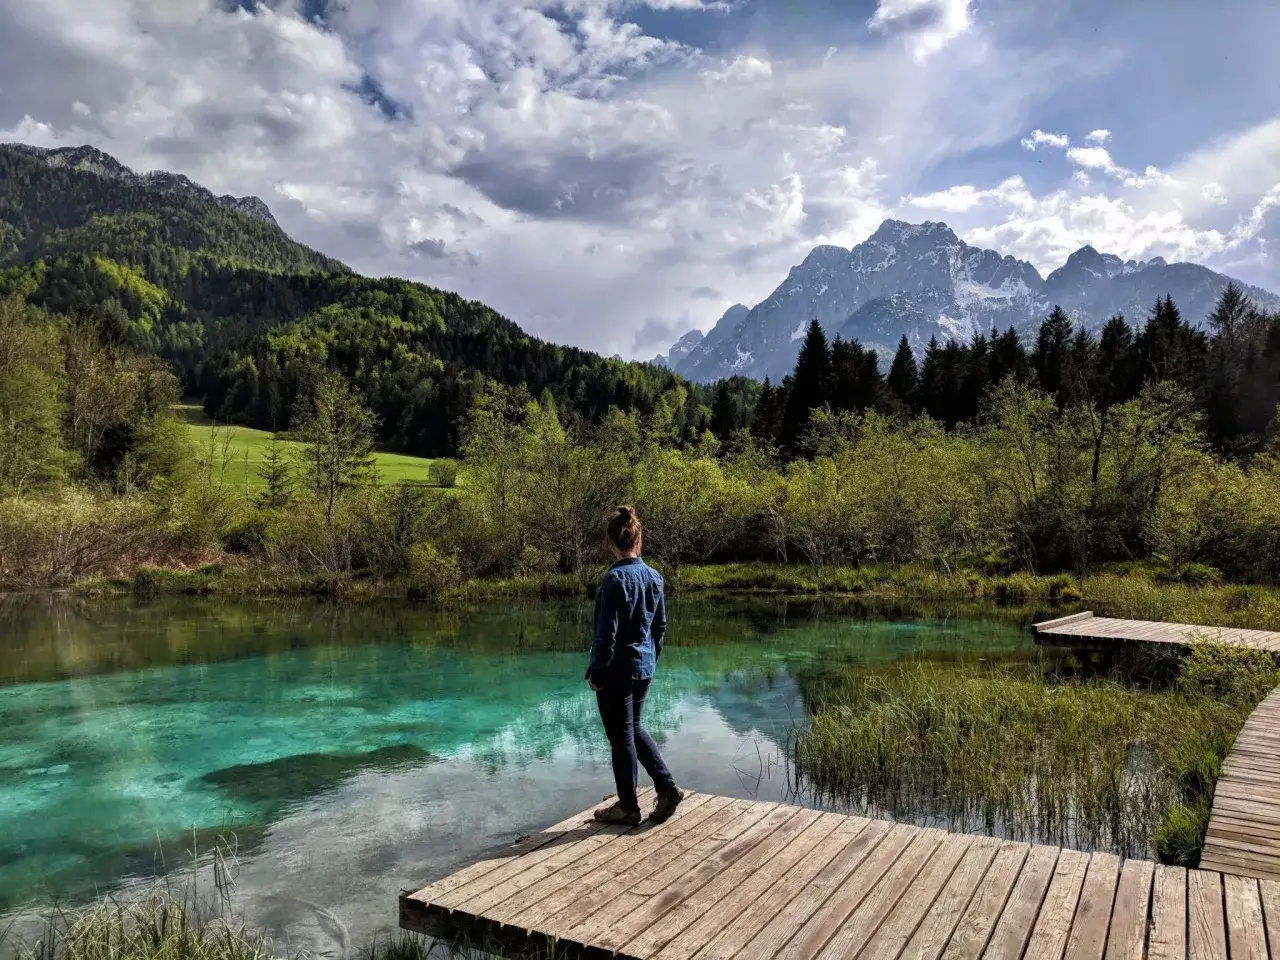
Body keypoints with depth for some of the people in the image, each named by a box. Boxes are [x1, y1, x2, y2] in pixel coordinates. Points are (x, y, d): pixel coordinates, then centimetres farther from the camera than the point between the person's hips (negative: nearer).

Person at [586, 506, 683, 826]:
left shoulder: (615, 578, -20)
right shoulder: (654, 576, 3)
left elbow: (607, 633, -18)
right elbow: (660, 626, 11)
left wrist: (596, 672, -9)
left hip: (617, 670, -7)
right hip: (644, 668, 7)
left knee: (621, 738, 7)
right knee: (633, 729, 23)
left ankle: (628, 806, 20)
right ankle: (667, 787, 18)